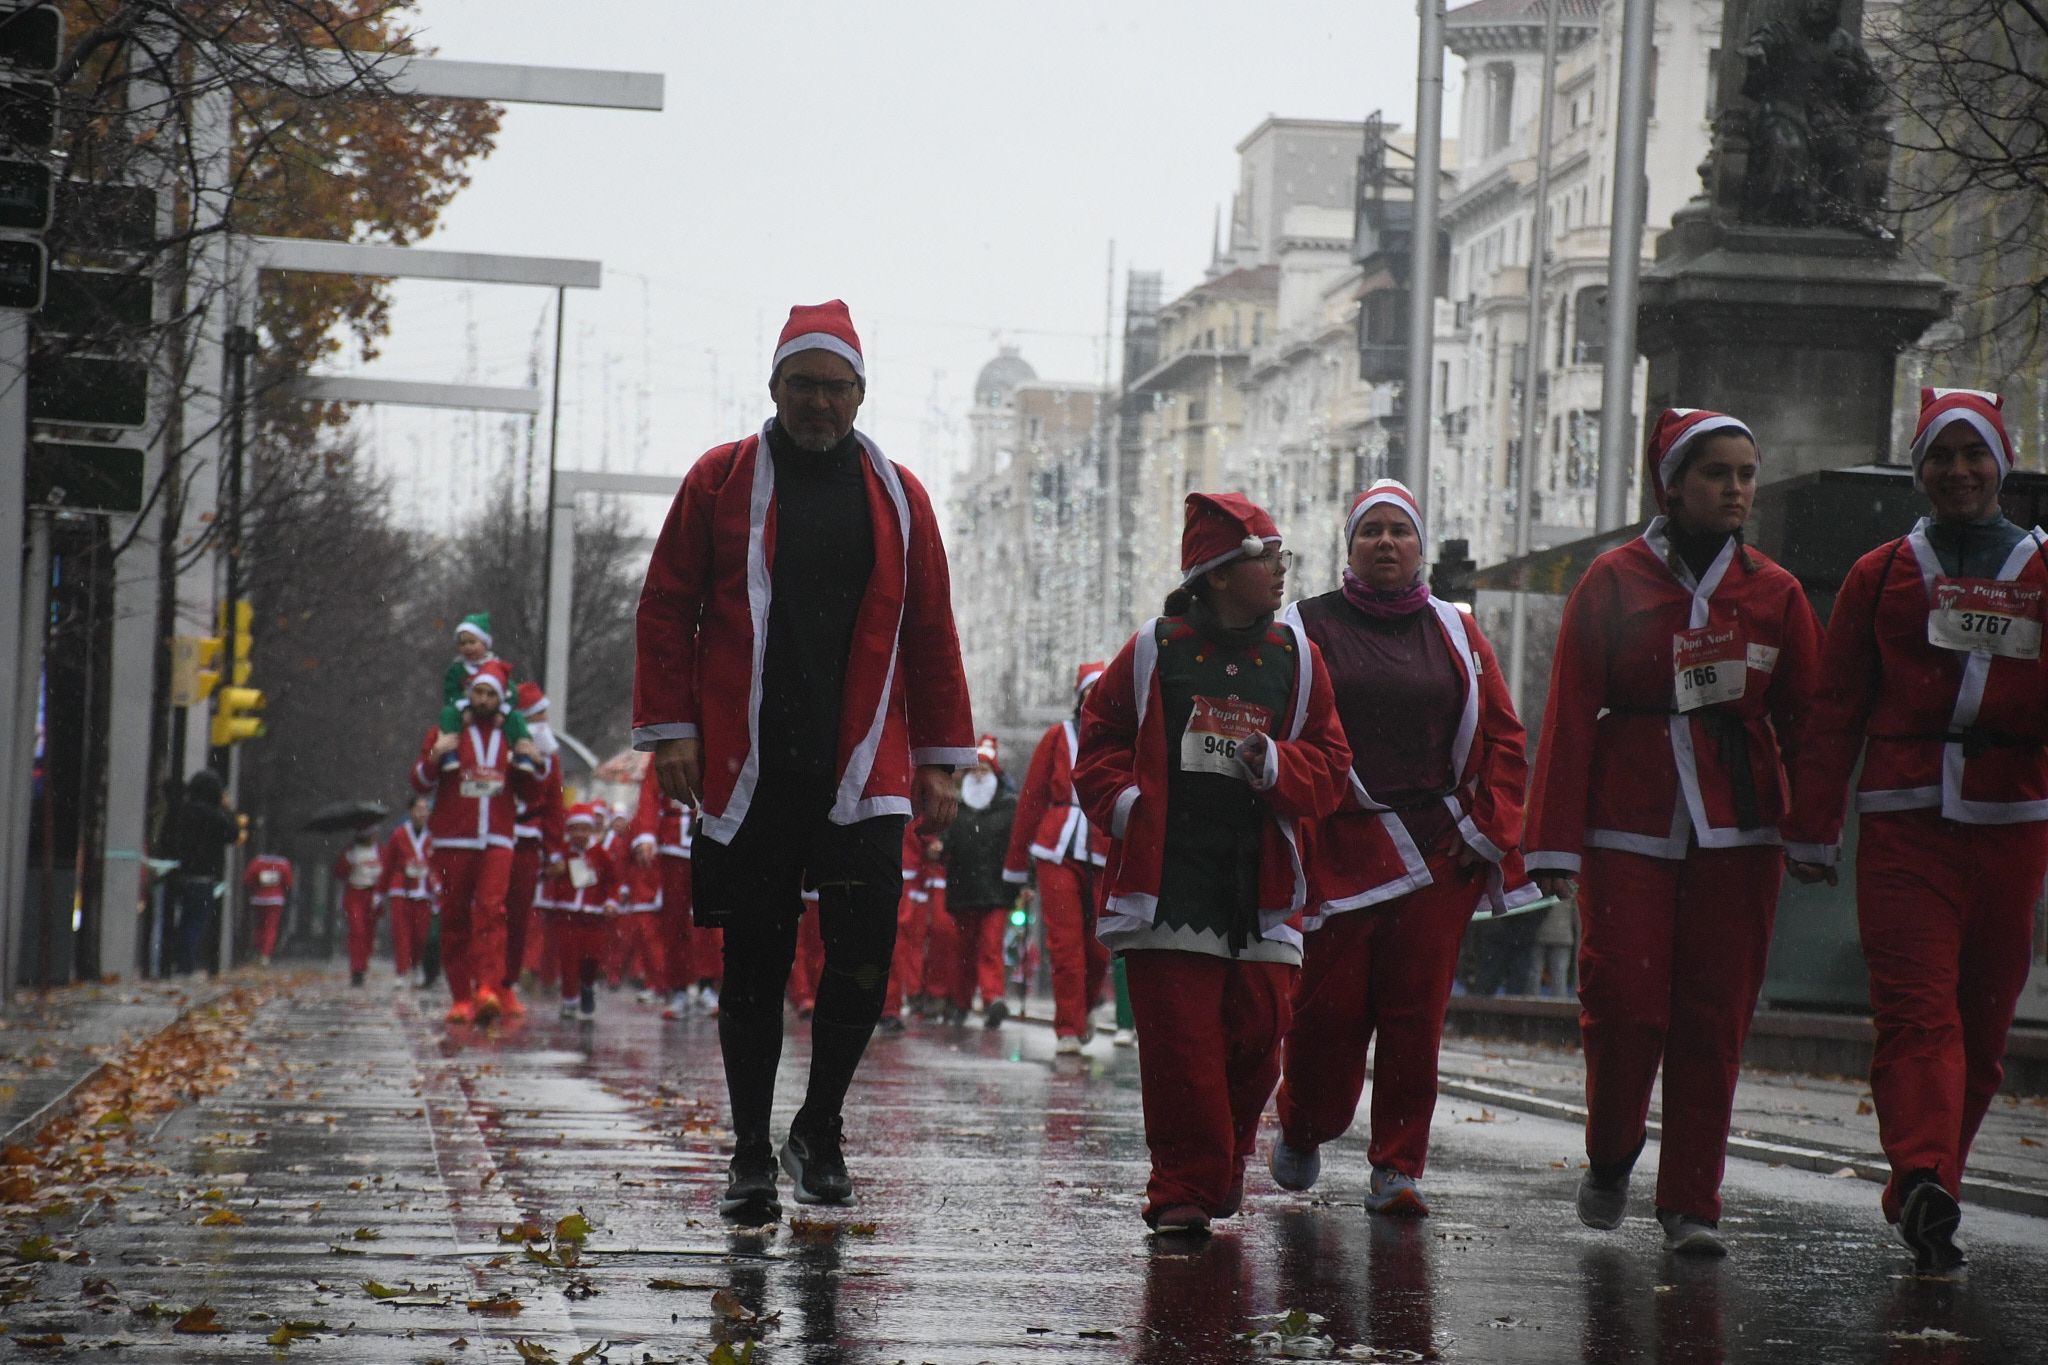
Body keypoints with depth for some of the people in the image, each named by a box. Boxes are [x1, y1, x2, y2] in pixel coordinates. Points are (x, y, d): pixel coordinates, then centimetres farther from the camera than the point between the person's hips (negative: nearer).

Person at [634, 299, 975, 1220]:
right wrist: (671, 729, -3)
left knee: (863, 956, -7)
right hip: (748, 773, -1)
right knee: (754, 967, 4)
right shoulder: (721, 481, 5)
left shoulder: (896, 496, 10)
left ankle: (818, 1132, 13)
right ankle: (750, 1152, 15)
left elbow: (929, 633, 13)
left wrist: (939, 759, 9)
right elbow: (667, 609, 5)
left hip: (861, 771, 1)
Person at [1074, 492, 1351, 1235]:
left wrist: (1276, 766, -9)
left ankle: (1225, 1163, 24)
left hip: (1259, 882, 3)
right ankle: (1182, 1188, -2)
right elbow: (1099, 739, 12)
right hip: (1167, 880, -2)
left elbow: (1328, 767, 11)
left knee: (1256, 1032, 1)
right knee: (1178, 1040, -8)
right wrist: (1122, 800, -5)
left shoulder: (1294, 658, 10)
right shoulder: (1154, 651, 4)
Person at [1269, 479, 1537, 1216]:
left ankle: (1398, 1167, 5)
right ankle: (1303, 1133, 22)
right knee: (1328, 1008, -3)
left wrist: (1489, 829, 3)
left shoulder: (1455, 633, 13)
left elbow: (1503, 739, 12)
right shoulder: (1309, 628, 6)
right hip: (1339, 851, -2)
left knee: (1416, 1014, -1)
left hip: (1440, 854, 2)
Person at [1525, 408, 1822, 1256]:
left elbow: (1805, 722, 11)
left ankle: (1692, 1203, 8)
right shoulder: (1615, 583, 2)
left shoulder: (1774, 593, 9)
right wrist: (1555, 843, -5)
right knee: (1624, 1002, -9)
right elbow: (1570, 717, 0)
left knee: (1715, 1019, 0)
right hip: (1629, 829, -2)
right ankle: (1609, 1162, 17)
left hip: (1737, 835, 2)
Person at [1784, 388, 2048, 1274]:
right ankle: (1924, 1177, -26)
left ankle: (1924, 1189, 16)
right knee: (1917, 1006, -14)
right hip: (1904, 820, -2)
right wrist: (1812, 827, 3)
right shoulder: (1881, 575, 10)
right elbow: (1835, 711, 9)